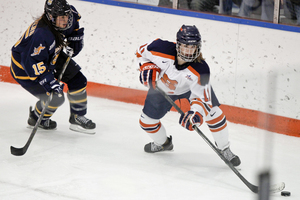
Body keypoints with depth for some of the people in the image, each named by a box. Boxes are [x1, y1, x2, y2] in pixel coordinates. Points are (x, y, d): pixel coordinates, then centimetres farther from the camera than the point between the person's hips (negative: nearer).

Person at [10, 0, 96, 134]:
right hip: (24, 67, -9)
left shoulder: (66, 19, -17)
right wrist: (50, 82, -44)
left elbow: (74, 16, 11)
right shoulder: (41, 35, -41)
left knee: (78, 80, 2)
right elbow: (31, 63, -40)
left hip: (51, 58, 9)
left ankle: (77, 118, 21)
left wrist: (75, 38, 3)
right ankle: (36, 119, 16)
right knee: (55, 97, -15)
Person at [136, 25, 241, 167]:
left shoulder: (200, 70, -40)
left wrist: (195, 114, -53)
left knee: (214, 115, -13)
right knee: (147, 121, 6)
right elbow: (142, 51, -15)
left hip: (192, 87, -2)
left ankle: (224, 150, 11)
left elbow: (202, 97, -35)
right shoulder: (162, 49, -38)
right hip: (162, 87, 2)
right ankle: (162, 143, 39)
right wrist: (147, 67, -28)